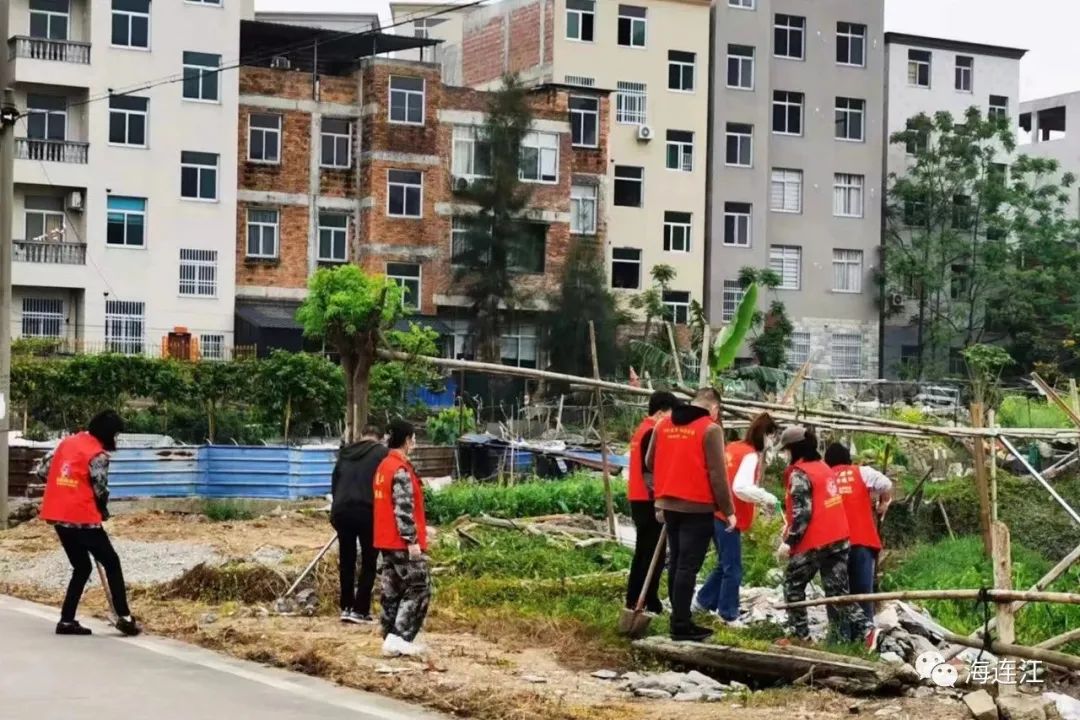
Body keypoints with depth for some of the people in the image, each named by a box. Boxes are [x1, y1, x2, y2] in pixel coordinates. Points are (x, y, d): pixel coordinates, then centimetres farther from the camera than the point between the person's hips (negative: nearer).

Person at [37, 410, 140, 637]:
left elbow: (46, 469, 17)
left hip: (58, 515, 7)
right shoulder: (97, 454, -12)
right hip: (82, 518, -7)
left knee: (82, 567, 18)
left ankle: (67, 620, 12)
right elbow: (100, 490, -10)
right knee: (111, 562, 6)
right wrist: (103, 511, 10)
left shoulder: (66, 442, 11)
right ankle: (124, 617, 0)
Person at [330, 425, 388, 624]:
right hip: (368, 512, -4)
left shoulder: (345, 452, 17)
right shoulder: (382, 452, 2)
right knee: (368, 562, 5)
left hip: (341, 511, 5)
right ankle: (360, 610, 1)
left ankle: (346, 607, 19)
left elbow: (334, 482, 19)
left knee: (346, 561, 16)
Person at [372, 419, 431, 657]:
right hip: (402, 543, -10)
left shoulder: (383, 467, 14)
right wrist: (412, 540, -20)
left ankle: (391, 638, 12)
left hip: (387, 541, 10)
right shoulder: (401, 470, -17)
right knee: (419, 588, -4)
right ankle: (399, 638, -8)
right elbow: (403, 508, -22)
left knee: (392, 590, 11)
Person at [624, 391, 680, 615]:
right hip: (649, 501, -10)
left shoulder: (642, 430, 16)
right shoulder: (653, 433, -15)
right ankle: (650, 604, -5)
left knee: (643, 551, 15)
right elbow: (650, 472, -21)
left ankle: (633, 600, 19)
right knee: (654, 554, -6)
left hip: (639, 499, 10)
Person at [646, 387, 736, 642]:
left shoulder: (663, 425, 9)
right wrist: (728, 510, -6)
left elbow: (650, 463, 17)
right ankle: (681, 625, -3)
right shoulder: (710, 429, -10)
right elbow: (717, 474, -13)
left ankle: (679, 619, 20)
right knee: (688, 566, -4)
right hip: (697, 507, -6)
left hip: (669, 504, 6)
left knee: (676, 562, 15)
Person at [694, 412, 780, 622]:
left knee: (725, 565, 21)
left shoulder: (733, 448, 11)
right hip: (729, 517, -9)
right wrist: (766, 498, -16)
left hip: (717, 514, 9)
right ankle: (729, 616, 6)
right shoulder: (751, 455, -15)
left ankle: (703, 602, 26)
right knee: (733, 569, 0)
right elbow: (741, 488, -27)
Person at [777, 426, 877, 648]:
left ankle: (800, 634, 13)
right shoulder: (825, 469, 14)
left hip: (813, 543, -7)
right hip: (839, 539, 7)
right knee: (837, 591, 6)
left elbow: (802, 513, -19)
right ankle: (866, 629, -10)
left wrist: (789, 542, -15)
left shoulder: (799, 474, -12)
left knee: (793, 586, 12)